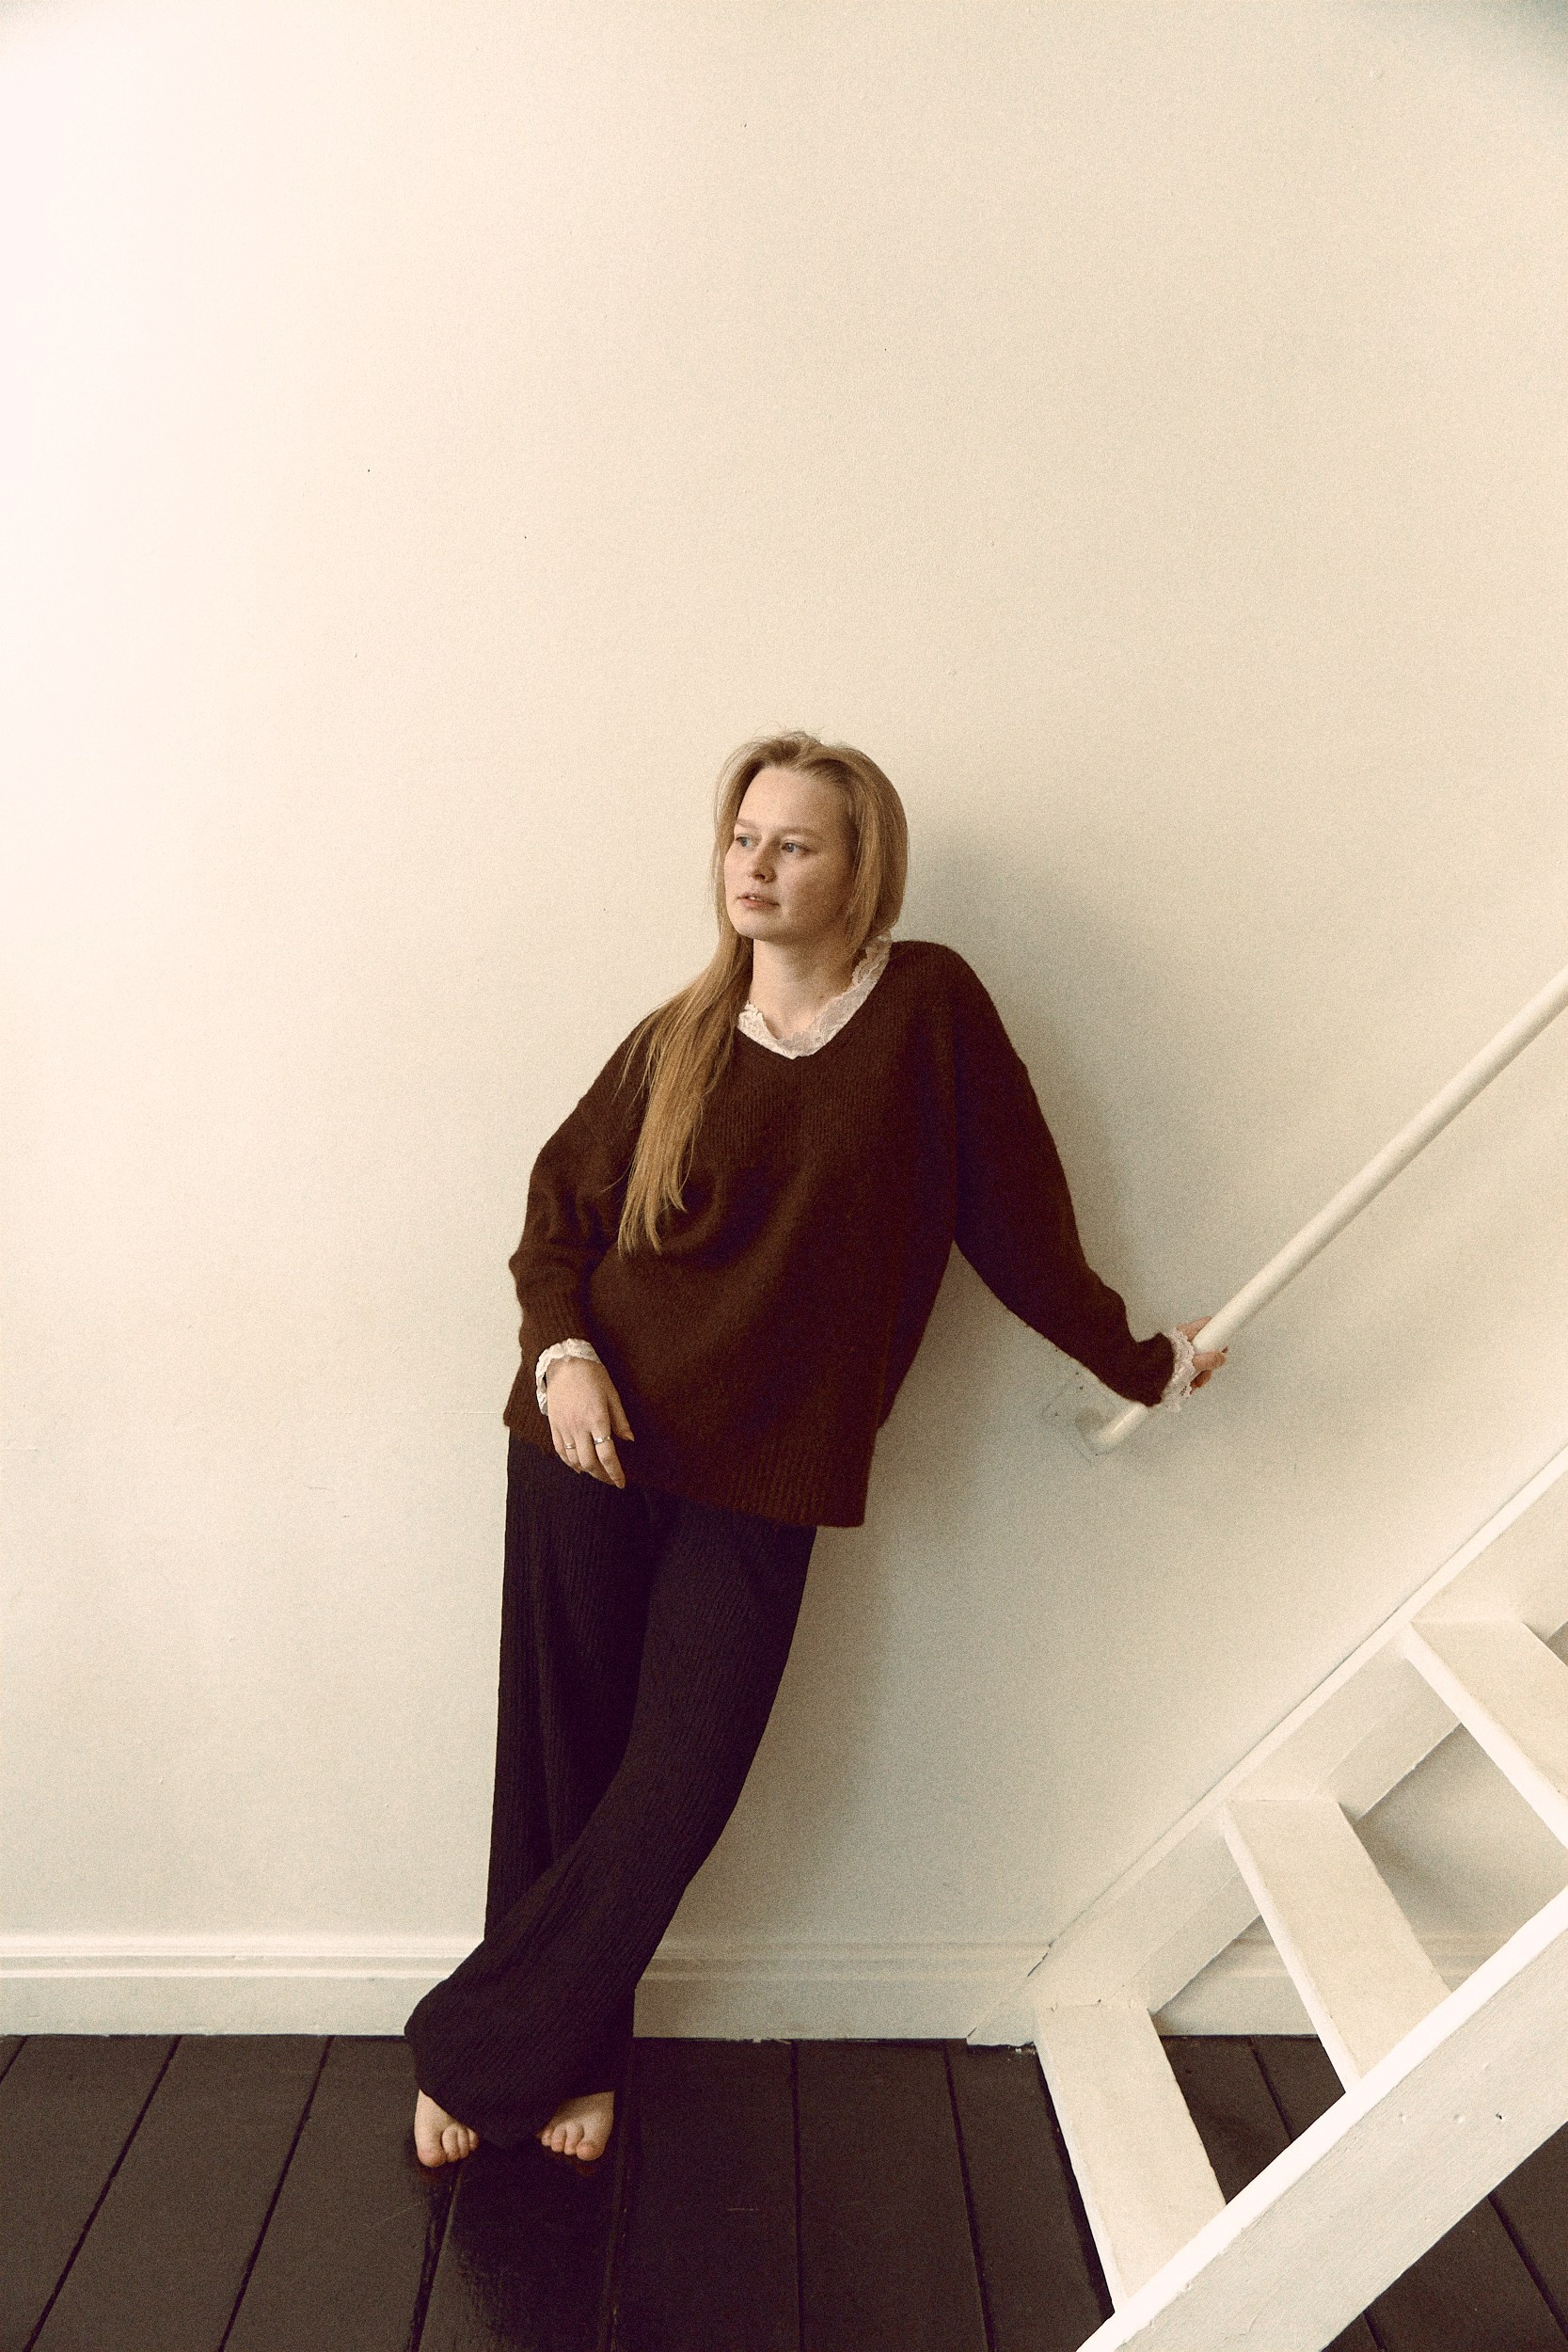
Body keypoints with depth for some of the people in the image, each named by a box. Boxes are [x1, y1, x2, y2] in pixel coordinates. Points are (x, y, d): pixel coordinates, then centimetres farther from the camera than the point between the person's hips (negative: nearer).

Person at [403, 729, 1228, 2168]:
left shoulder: (930, 1008, -5)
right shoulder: (677, 1040, 2)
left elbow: (1018, 1216, 2)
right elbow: (560, 1209, 9)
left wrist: (1140, 1361, 8)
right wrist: (562, 1349, -8)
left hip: (765, 1479, -1)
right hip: (595, 1451, 2)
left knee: (678, 1791, 1)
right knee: (562, 1765, 8)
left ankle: (473, 2049, 23)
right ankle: (571, 2054, 32)